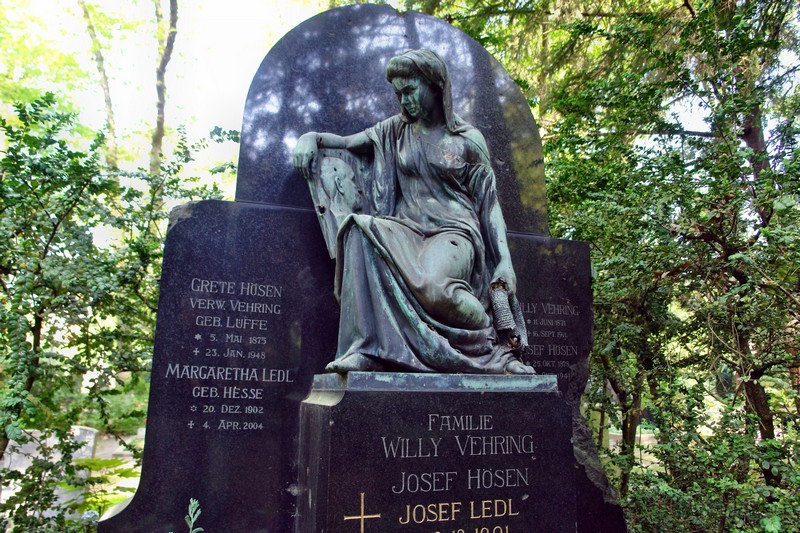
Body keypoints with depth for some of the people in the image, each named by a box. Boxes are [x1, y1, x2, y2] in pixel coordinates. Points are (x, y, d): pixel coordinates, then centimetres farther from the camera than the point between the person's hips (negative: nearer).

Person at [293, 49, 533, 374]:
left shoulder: (468, 139, 7)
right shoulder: (396, 130, 17)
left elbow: (489, 203, 5)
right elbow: (346, 143, 21)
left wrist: (505, 260, -4)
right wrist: (312, 137, -2)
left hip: (454, 232, -3)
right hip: (409, 230, 4)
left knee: (432, 283, -37)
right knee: (360, 231, -31)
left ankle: (497, 350, -12)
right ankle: (366, 350, -34)